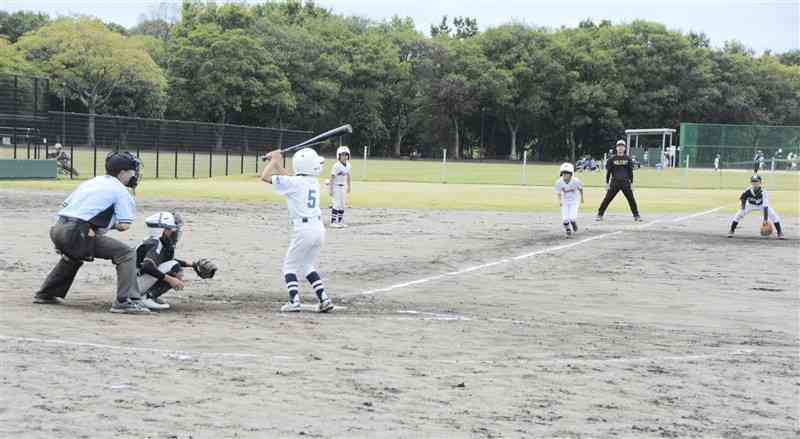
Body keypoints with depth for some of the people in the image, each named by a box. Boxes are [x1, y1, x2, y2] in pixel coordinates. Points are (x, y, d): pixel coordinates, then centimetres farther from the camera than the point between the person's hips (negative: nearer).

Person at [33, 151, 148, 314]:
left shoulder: (89, 183, 25)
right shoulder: (121, 190, 2)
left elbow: (66, 205, 26)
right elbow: (124, 225, -6)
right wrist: (111, 224, 16)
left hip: (58, 229, 8)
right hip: (77, 234, -8)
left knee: (73, 254, 41)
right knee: (127, 253, -7)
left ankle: (46, 294, 45)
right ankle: (125, 301, -19)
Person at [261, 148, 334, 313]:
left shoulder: (294, 182, -10)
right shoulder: (314, 183, 11)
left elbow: (265, 177, -8)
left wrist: (274, 161, 6)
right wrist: (276, 163, 29)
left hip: (303, 229, -6)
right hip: (319, 228, 6)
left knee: (290, 265, 8)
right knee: (308, 265, 21)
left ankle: (294, 302, -5)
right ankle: (324, 299, 13)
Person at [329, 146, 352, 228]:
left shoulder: (348, 165, 4)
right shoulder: (336, 166, -18)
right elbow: (332, 178, -17)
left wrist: (348, 186, 21)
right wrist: (331, 189, -19)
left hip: (343, 186, 8)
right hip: (336, 186, -8)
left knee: (342, 204, 9)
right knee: (337, 204, -11)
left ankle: (340, 222, 18)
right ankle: (333, 222, -7)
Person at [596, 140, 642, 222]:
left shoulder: (628, 159, 6)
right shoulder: (612, 159, 2)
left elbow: (631, 172, 9)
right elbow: (608, 171, 4)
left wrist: (631, 183, 4)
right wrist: (607, 183, 0)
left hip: (625, 183, 1)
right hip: (614, 183, -1)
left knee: (631, 199, -1)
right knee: (607, 199, -4)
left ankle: (636, 215, 10)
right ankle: (600, 214, 4)